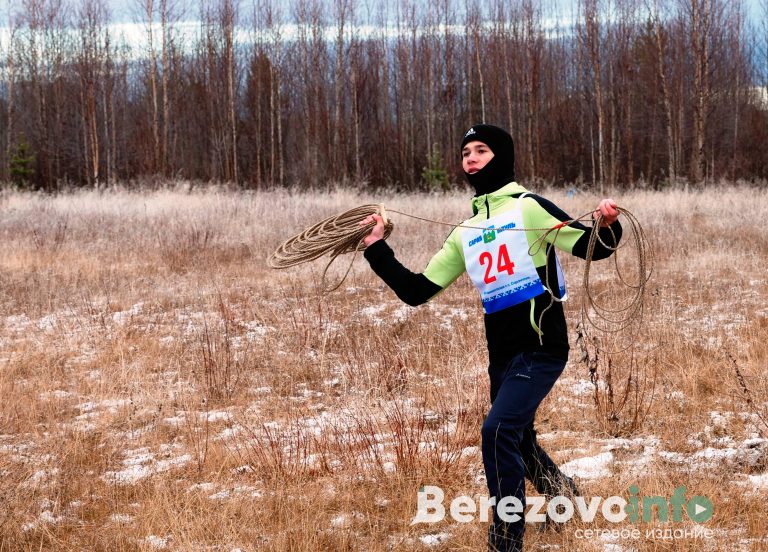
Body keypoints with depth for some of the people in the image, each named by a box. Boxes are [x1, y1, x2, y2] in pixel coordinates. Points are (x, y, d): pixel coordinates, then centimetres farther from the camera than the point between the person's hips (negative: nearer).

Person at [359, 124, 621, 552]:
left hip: (542, 348, -7)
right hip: (502, 355, 7)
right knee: (517, 443, 19)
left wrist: (608, 226, -33)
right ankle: (565, 495, 47)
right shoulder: (465, 232, 13)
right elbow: (416, 291, 14)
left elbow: (589, 247, -12)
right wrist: (377, 249, 7)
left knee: (498, 431, -21)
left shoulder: (528, 207, -3)